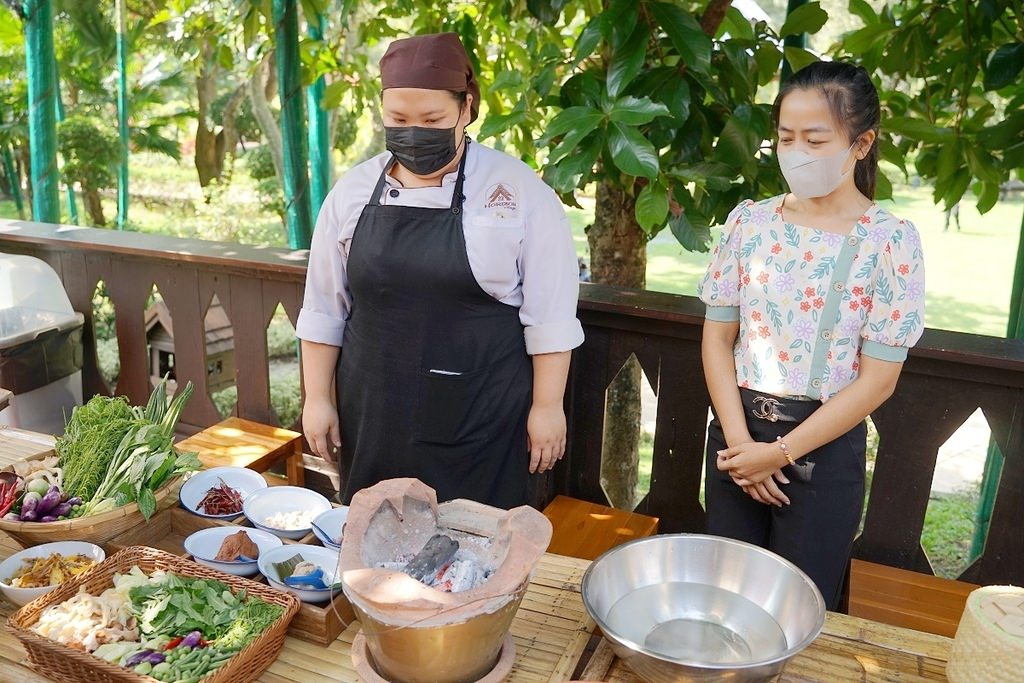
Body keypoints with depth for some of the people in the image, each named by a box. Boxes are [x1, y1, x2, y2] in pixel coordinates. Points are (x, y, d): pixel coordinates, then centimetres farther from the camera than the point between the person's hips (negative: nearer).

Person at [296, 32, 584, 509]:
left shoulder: (519, 191, -8)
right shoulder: (353, 191, 3)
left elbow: (548, 314, -6)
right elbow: (325, 308, 8)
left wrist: (547, 406, -7)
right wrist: (318, 398, 7)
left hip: (481, 419, -3)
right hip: (375, 416, 4)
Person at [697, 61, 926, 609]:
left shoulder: (890, 240, -8)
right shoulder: (749, 222, 0)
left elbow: (878, 379, -10)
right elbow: (717, 336, 0)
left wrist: (781, 452, -12)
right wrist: (738, 438, -10)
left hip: (824, 445, -2)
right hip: (736, 429, 3)